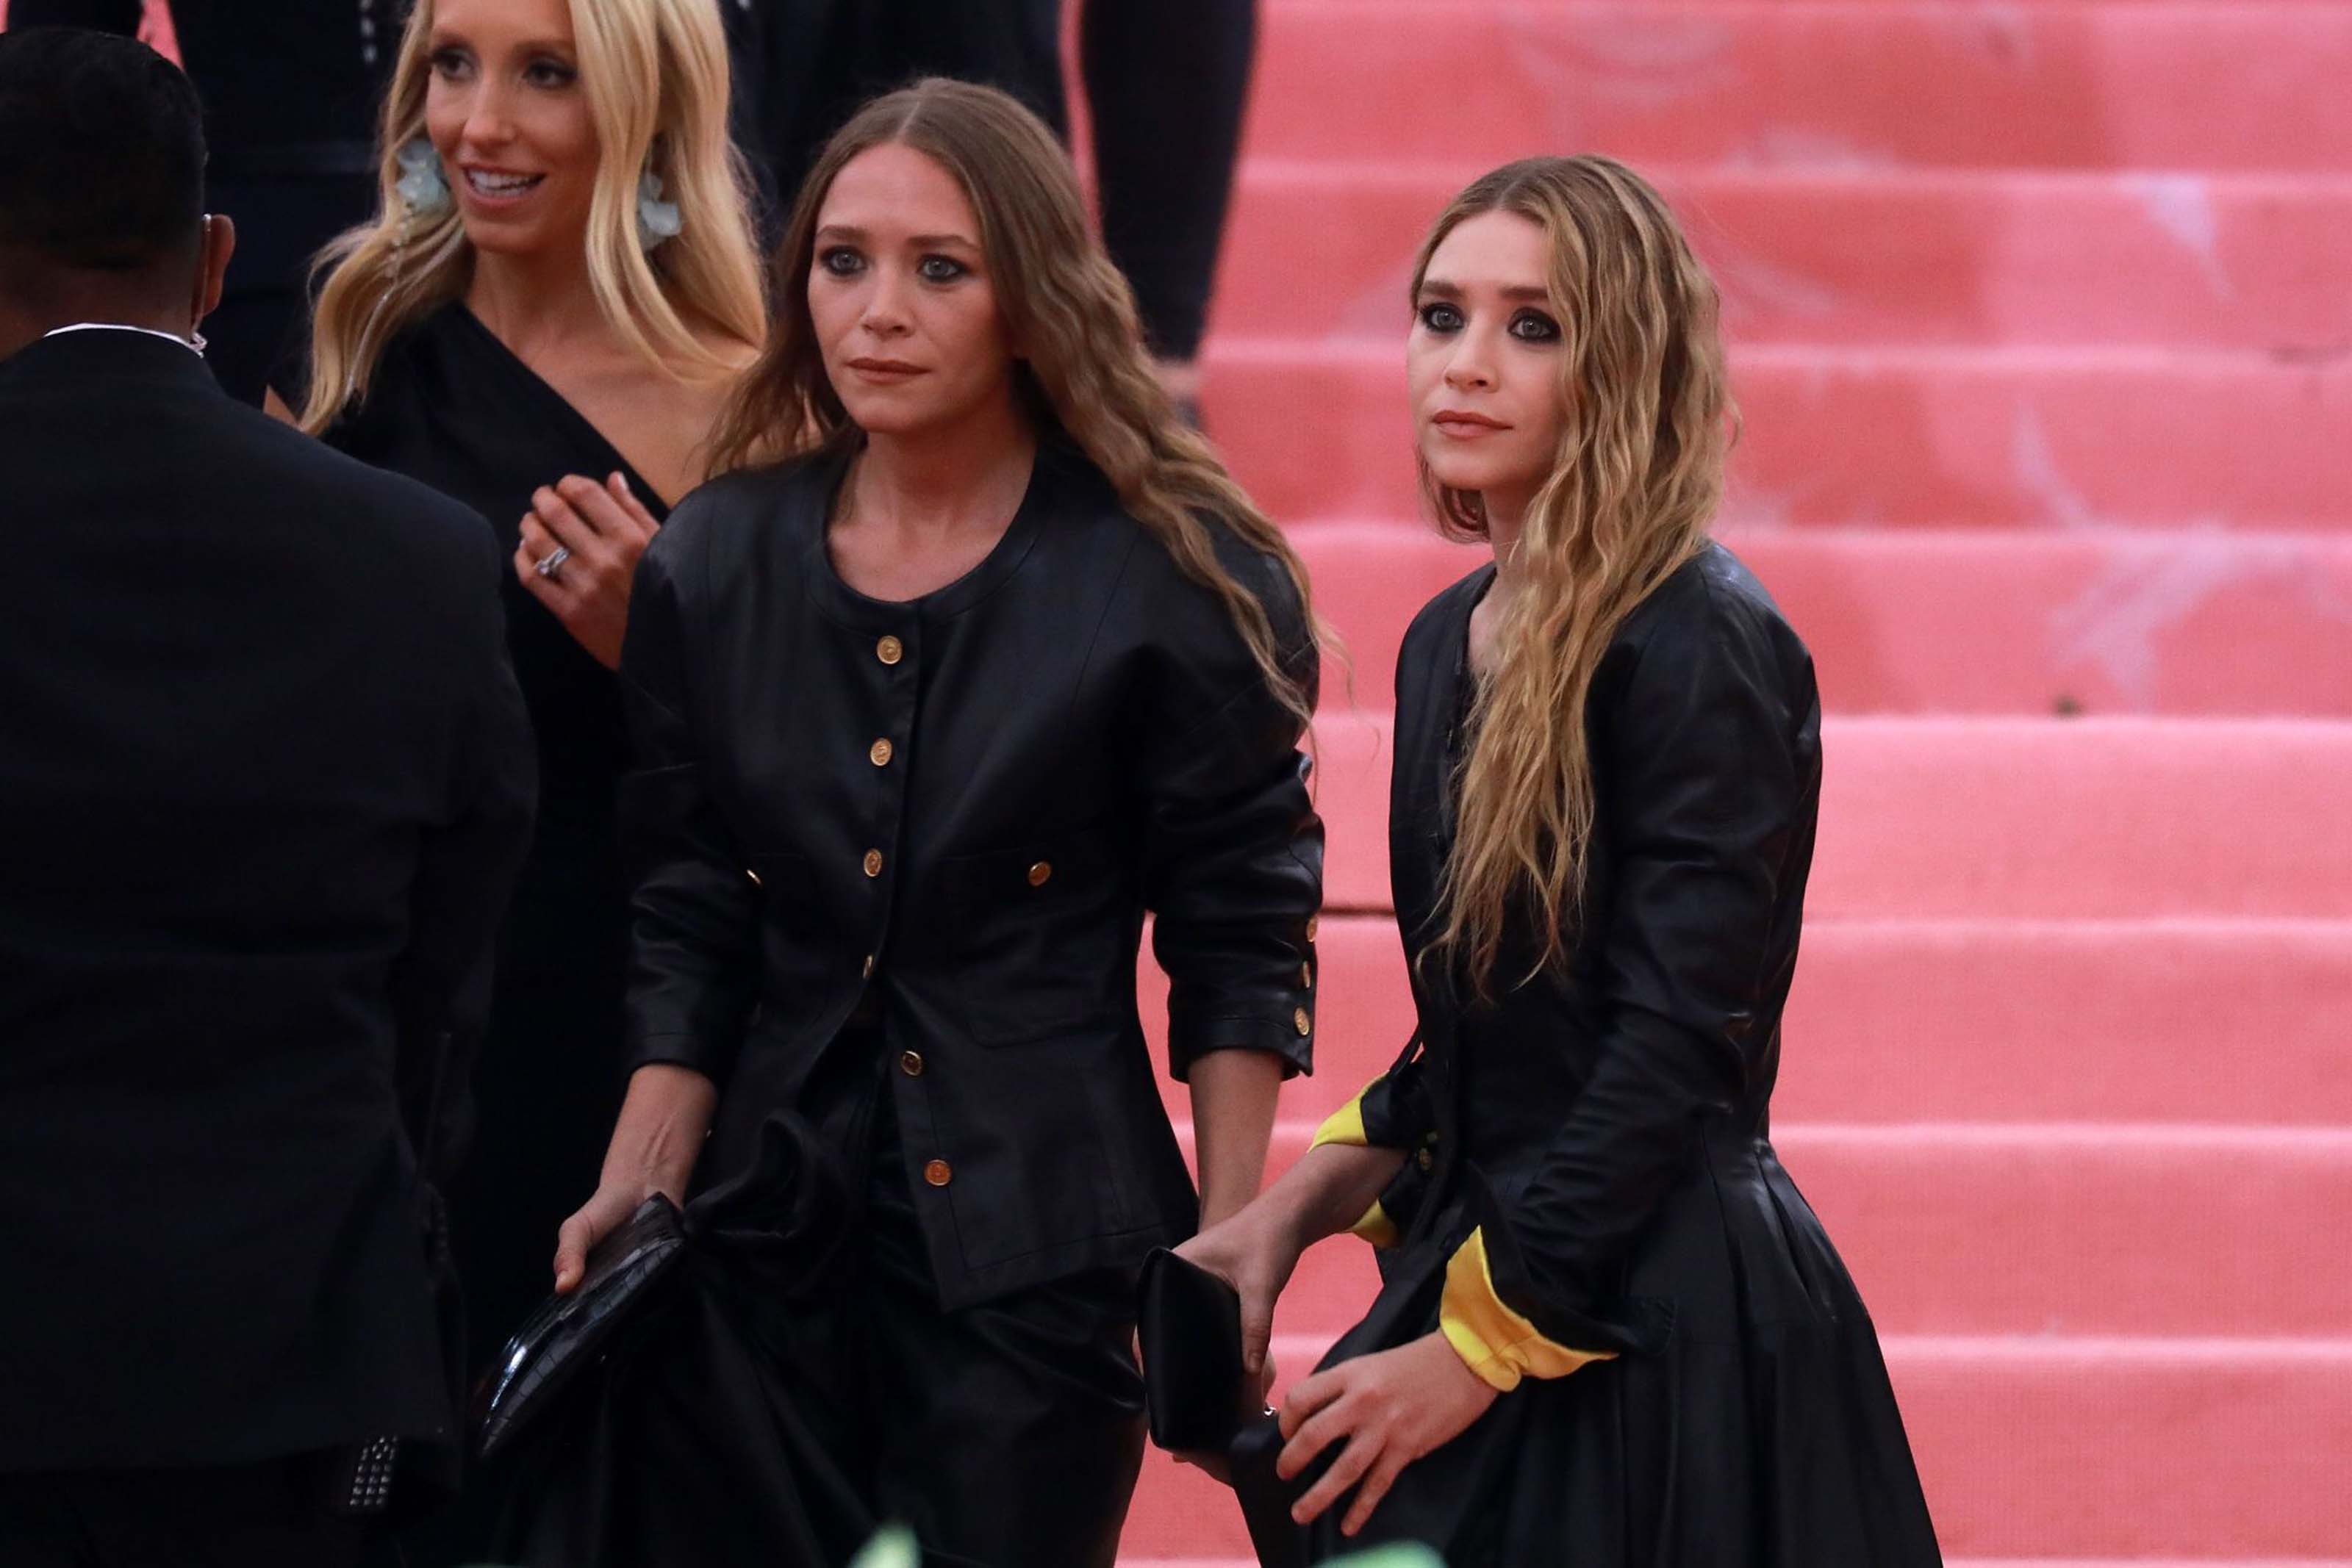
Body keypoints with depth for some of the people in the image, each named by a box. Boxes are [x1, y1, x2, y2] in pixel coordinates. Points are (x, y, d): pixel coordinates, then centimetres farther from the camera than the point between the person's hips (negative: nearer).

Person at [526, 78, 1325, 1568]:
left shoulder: (1173, 576, -4)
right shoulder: (718, 563, 7)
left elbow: (1241, 941, -1)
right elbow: (692, 928, 9)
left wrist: (1224, 1255, -6)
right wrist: (640, 1186, -3)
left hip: (1034, 1253, -3)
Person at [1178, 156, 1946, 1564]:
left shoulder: (1707, 653, -14)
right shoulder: (1451, 643, 11)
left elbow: (1678, 1049, -18)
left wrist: (1477, 1353, -17)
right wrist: (1290, 1216, 6)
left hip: (1665, 1334, -8)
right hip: (1487, 1265, 8)